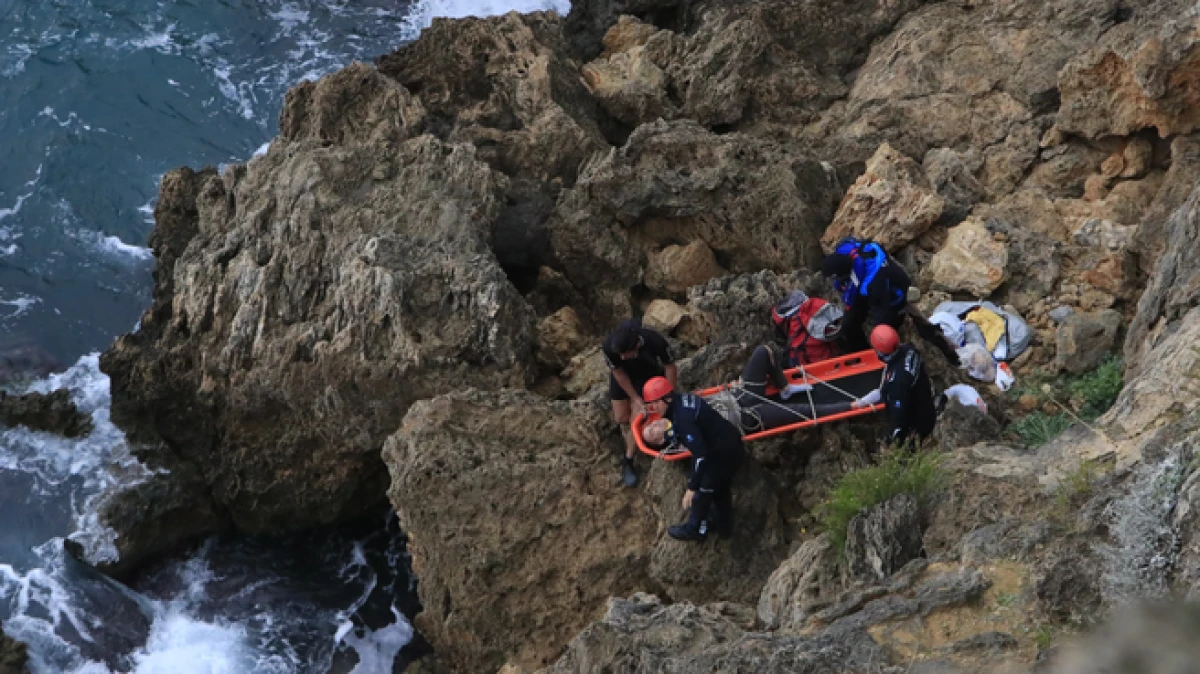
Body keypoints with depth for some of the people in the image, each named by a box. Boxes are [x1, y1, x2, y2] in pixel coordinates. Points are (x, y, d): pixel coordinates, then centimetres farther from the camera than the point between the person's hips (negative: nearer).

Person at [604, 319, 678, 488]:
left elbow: (670, 367, -21)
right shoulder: (609, 347, -38)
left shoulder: (656, 342, -41)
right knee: (621, 417, 4)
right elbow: (619, 373, -19)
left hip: (647, 374, -1)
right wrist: (635, 398, -14)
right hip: (622, 374, 1)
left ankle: (628, 463, 3)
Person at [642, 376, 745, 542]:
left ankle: (695, 528, 33)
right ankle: (724, 524, 48)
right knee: (721, 487, 29)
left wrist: (692, 487, -25)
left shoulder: (683, 418, -29)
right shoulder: (683, 399, -1)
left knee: (702, 491, 12)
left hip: (724, 454, -9)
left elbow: (700, 454, -30)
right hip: (733, 446, 9)